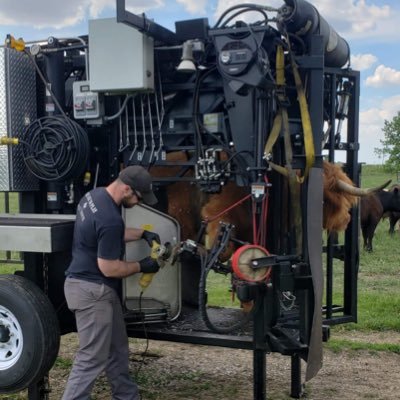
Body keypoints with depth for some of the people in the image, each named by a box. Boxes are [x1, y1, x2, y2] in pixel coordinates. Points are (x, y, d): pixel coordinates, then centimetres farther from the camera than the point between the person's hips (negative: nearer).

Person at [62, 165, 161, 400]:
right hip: (92, 291, -11)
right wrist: (141, 266, -8)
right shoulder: (110, 219, -27)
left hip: (94, 287, 11)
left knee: (117, 351, 20)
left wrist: (142, 234, 11)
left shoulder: (96, 195, 5)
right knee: (92, 358, -3)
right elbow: (109, 268, -22)